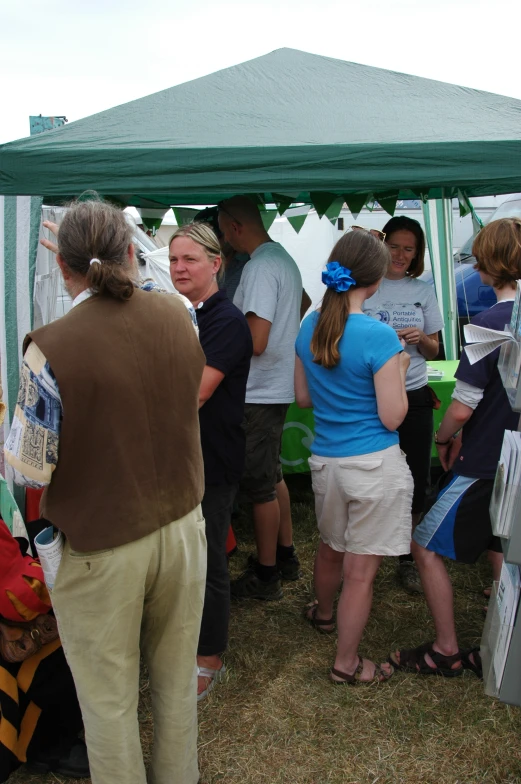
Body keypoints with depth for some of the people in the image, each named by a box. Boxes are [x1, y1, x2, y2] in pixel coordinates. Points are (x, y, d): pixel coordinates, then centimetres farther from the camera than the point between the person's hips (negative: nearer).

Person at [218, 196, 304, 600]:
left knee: (259, 486, 2)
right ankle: (286, 556, 34)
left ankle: (265, 575, 15)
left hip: (260, 393, -10)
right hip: (279, 386, 10)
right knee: (273, 476, 21)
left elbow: (255, 342, -26)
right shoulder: (284, 258, 11)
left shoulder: (260, 267, -20)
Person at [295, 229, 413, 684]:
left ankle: (322, 613, 53)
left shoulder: (309, 327, 0)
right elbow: (392, 417, -15)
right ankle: (347, 664, 20)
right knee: (361, 570, 7)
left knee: (331, 548, 29)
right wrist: (399, 369, -1)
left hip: (324, 459, 7)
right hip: (374, 466, -6)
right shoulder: (379, 337, -19)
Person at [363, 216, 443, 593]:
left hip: (414, 396, 3)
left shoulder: (423, 291, 9)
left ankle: (408, 558, 25)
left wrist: (420, 338, -9)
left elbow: (433, 350, 13)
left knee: (416, 481, 7)